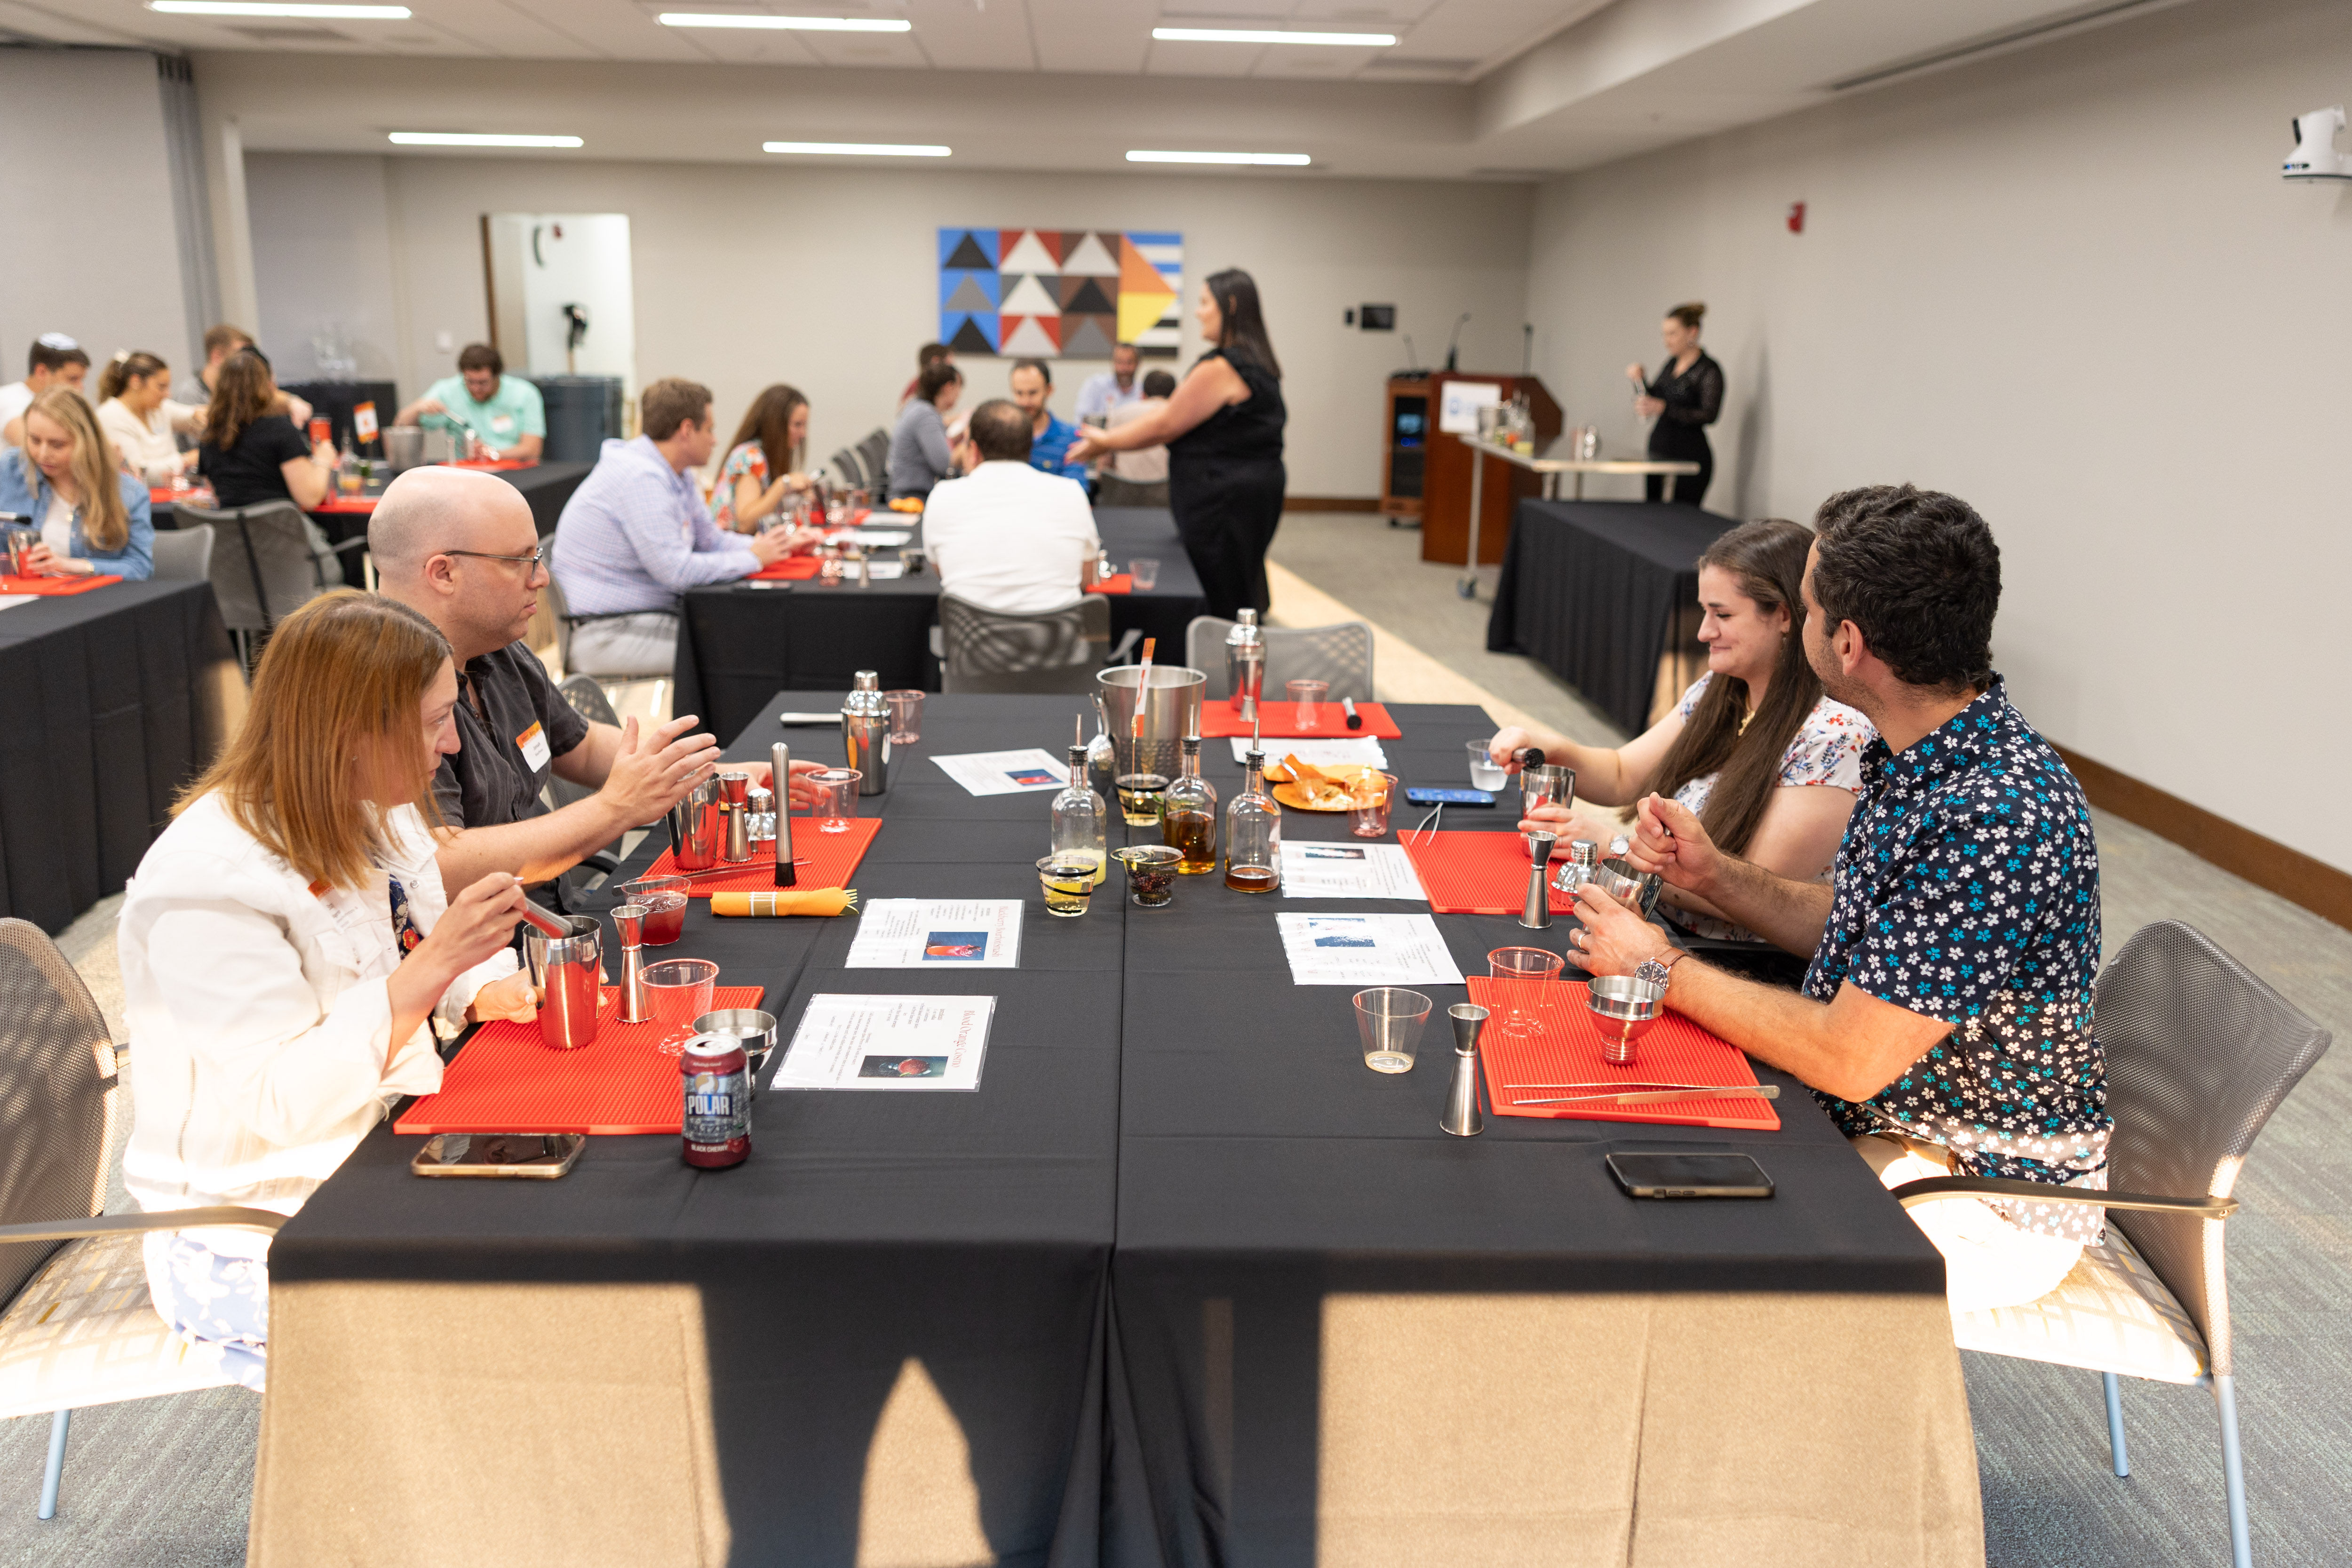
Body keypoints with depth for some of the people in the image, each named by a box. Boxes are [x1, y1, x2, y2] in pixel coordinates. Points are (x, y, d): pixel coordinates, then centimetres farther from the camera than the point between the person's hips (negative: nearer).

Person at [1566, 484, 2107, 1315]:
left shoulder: (1999, 819, -31)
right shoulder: (1916, 756, 0)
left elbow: (1849, 1059, -28)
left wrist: (1666, 970, -17)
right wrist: (1712, 874, -1)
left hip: (1987, 1193, -9)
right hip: (1888, 1122, 9)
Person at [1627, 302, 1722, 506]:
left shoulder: (1709, 370, -8)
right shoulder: (1671, 364, 14)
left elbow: (1709, 415, -19)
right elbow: (1650, 401, 22)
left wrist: (1663, 408, -27)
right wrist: (1640, 380, 2)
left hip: (1689, 456, -7)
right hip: (1658, 450, 8)